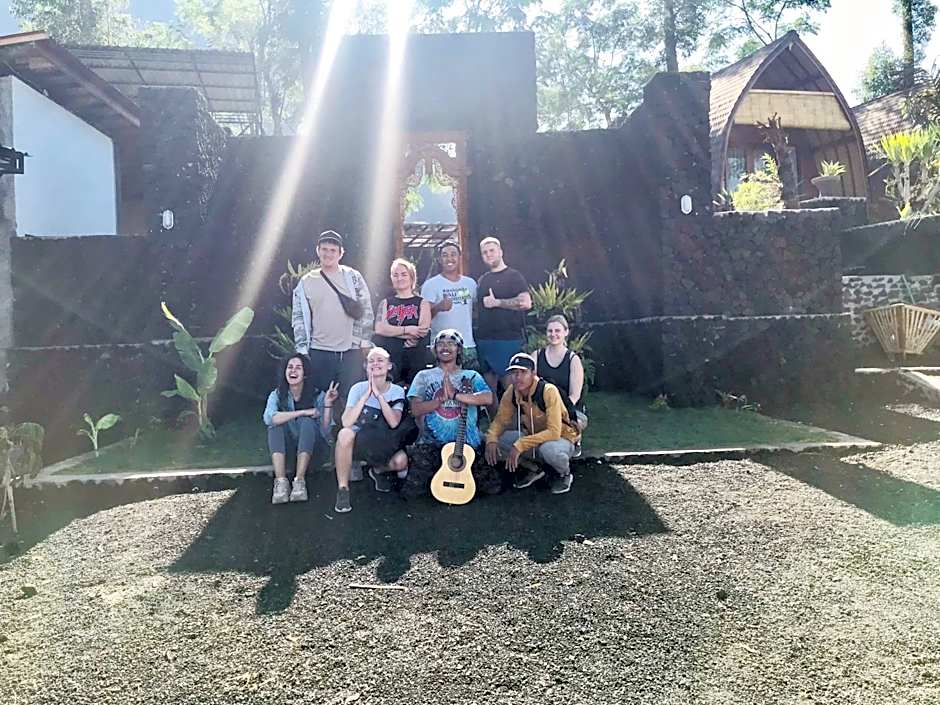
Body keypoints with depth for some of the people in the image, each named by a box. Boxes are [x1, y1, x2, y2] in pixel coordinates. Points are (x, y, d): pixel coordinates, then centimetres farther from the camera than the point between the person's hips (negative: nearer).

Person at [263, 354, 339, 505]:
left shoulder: (317, 395, -6)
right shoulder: (277, 395, -4)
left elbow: (325, 431, -14)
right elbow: (268, 418, -27)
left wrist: (328, 404, -26)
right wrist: (303, 412, -30)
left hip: (311, 445, -1)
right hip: (286, 446, 1)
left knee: (307, 421, -30)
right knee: (275, 424, -27)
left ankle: (300, 481, -37)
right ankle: (281, 482, -35)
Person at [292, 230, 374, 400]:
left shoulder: (352, 277, 4)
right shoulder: (306, 282, 7)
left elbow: (366, 311, 4)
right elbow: (298, 318, 8)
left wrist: (363, 339, -2)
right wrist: (302, 349, 2)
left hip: (351, 351, -1)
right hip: (319, 352, 1)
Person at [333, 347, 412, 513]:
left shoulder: (397, 391, -4)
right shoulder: (359, 388, -8)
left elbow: (394, 423, -21)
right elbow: (346, 423, -21)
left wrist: (379, 395, -25)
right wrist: (366, 395, -25)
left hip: (383, 446, 2)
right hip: (358, 441, -1)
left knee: (401, 461, -29)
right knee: (345, 434, -36)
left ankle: (377, 471, 9)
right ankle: (343, 489, -19)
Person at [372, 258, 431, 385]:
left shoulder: (422, 303, 10)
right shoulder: (385, 303, 16)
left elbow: (422, 331, -6)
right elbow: (379, 329, -1)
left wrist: (393, 331, -7)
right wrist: (407, 330, -9)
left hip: (415, 359, -1)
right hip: (389, 358, 1)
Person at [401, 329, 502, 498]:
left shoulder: (471, 376, 7)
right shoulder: (424, 376, 8)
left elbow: (488, 398, -12)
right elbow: (416, 409, -3)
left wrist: (454, 394, -18)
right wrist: (442, 398, -16)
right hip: (432, 443, 0)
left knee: (493, 486, -8)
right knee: (411, 490, -15)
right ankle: (434, 477, 17)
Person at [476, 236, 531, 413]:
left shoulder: (513, 276, -3)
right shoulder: (482, 280, 17)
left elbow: (526, 303, -16)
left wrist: (497, 302, -12)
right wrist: (478, 333, 10)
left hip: (508, 339, -6)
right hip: (484, 339, 7)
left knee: (508, 382, -5)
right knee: (489, 384, 10)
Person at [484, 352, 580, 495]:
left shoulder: (548, 391, -28)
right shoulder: (511, 393, -11)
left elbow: (554, 432, -33)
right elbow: (500, 420, 0)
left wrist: (520, 445, -38)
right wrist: (491, 439, -22)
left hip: (561, 438, -5)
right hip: (534, 436, 6)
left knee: (549, 449, -40)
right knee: (497, 441, -14)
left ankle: (564, 474, -3)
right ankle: (533, 469, 10)